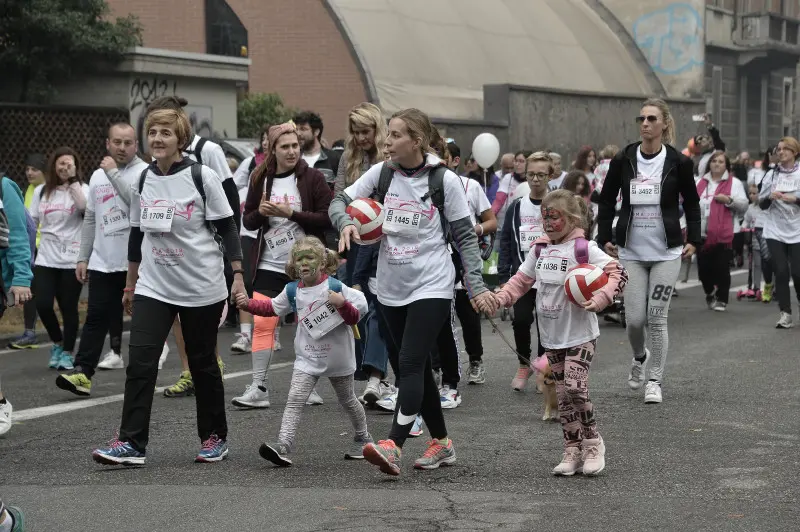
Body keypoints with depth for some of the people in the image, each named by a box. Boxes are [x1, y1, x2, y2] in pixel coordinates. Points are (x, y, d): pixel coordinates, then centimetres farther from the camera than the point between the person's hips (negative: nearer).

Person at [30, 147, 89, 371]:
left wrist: (73, 181, -18)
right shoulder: (41, 191, 9)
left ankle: (67, 352, 15)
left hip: (71, 259, -2)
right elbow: (31, 222, 12)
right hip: (45, 259, 3)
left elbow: (86, 209, -21)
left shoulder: (82, 189, 0)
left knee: (69, 308, 1)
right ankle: (57, 343, 20)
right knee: (43, 304, -6)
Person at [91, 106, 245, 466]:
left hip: (202, 288, -4)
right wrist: (130, 284, 19)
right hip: (153, 288, 4)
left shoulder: (202, 176, -7)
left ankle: (215, 437, 22)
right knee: (140, 364, -8)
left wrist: (238, 276, -10)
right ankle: (131, 443, -6)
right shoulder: (143, 180, 7)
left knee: (203, 364, 7)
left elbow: (227, 228, -5)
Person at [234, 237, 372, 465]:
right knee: (294, 399, -15)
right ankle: (283, 446, -24)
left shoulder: (335, 287, -12)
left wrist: (343, 304, -30)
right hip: (307, 358, 3)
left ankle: (363, 440, 39)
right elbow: (272, 307, 14)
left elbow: (354, 317, -10)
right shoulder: (292, 291, 0)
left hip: (337, 358, -2)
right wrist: (248, 304, 0)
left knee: (347, 400, 16)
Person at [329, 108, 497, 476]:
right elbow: (339, 201, 6)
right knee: (410, 369, 12)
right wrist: (346, 222, -17)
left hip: (431, 286, -5)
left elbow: (465, 236, -2)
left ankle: (393, 446, -27)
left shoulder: (444, 180, -7)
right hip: (390, 288, 5)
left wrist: (476, 285, -9)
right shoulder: (381, 173, 2)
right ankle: (441, 442, 26)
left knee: (410, 364, -18)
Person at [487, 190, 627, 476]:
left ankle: (593, 442, 4)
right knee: (563, 395, 8)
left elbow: (618, 273, -14)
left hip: (580, 335, -7)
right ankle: (573, 450, 16)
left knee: (575, 388, -16)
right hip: (552, 335, 7)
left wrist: (599, 299, -27)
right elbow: (522, 279, 16)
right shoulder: (540, 249, 9)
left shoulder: (583, 248, -12)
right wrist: (500, 298, -1)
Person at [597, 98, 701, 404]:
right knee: (634, 318, 0)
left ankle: (655, 381, 11)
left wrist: (693, 240, 0)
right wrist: (604, 238, 3)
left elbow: (691, 204, 8)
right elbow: (607, 201, 10)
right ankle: (639, 356, 33)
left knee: (657, 319, -2)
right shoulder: (623, 161, -1)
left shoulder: (678, 162, -4)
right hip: (630, 252, 1)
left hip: (666, 253, -1)